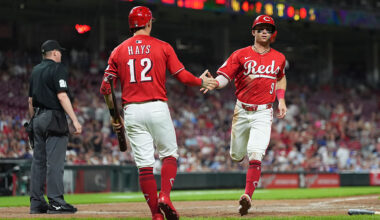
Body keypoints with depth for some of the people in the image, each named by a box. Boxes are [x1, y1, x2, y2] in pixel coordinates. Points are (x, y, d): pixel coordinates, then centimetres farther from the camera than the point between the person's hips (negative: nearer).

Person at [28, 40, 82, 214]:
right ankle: (56, 202, -12)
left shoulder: (35, 70, 16)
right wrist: (75, 120, -19)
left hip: (38, 119, 8)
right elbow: (62, 96, -17)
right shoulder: (57, 68, -8)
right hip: (54, 118, -8)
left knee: (38, 161, 8)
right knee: (55, 161, -9)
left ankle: (36, 203, 9)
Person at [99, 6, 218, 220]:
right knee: (170, 155, 13)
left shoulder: (119, 51, 9)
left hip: (132, 112, 2)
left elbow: (106, 87, 4)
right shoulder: (163, 47, 3)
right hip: (157, 108, -2)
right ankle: (165, 196, -10)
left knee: (144, 164, 3)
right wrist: (201, 82, 19)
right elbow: (182, 75, 0)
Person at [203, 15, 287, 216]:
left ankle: (247, 196, -21)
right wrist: (214, 83, -35)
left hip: (263, 113, -1)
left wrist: (281, 100, 13)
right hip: (242, 111, 1)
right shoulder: (240, 55, -3)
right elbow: (224, 76, -12)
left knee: (255, 156, -18)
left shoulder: (279, 58, 6)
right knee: (237, 155, 12)